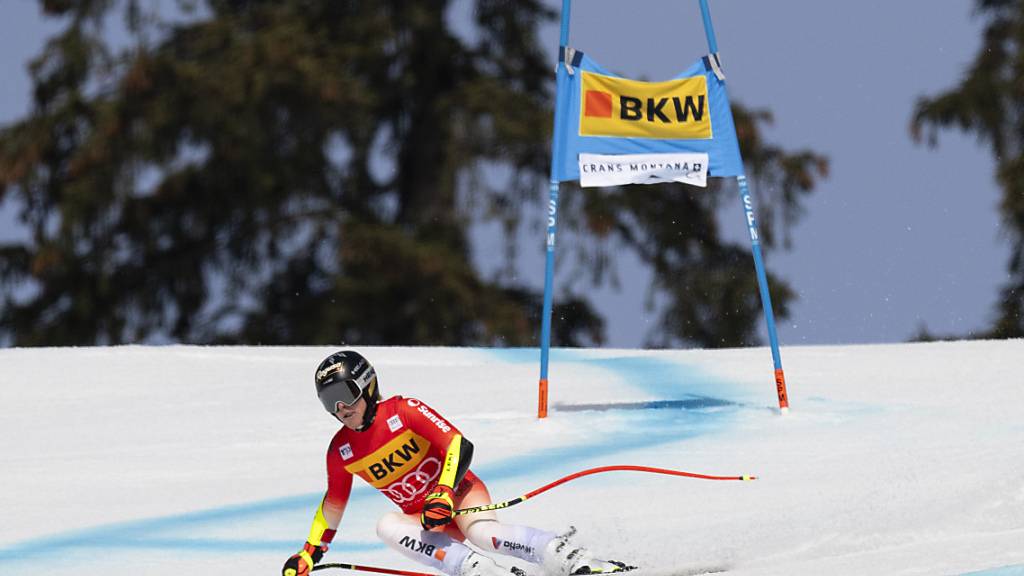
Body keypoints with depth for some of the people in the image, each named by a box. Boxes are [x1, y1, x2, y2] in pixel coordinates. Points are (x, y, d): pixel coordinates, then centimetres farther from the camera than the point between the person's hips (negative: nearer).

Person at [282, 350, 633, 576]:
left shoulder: (404, 412, -14)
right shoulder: (341, 451, 1)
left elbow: (459, 446, -19)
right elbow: (334, 504, 17)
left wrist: (444, 494, -33)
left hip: (459, 492, -5)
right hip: (424, 520, 5)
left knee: (482, 533, -38)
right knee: (387, 526, -30)